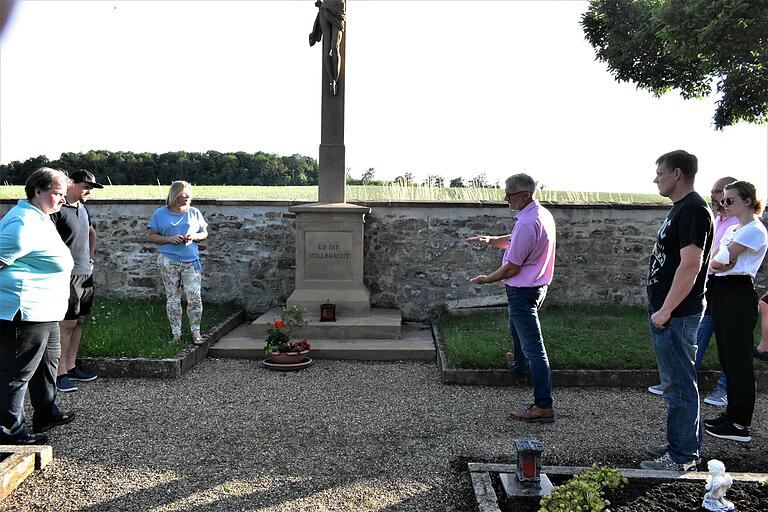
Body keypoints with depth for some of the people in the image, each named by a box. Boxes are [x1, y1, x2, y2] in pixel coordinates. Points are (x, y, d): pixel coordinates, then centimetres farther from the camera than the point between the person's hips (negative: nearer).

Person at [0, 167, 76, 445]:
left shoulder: (39, 218, 14)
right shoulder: (25, 223, -20)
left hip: (43, 310, 12)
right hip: (26, 310, -12)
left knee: (48, 358, 22)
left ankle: (46, 414, 36)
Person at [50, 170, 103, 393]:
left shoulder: (82, 208, 14)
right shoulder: (59, 209, -12)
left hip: (85, 274, 8)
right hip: (68, 274, -8)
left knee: (79, 321, 11)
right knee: (67, 323, -5)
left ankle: (71, 366, 21)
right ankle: (60, 373, 3)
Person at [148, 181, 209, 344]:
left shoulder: (194, 213, 7)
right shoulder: (160, 214, 2)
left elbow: (204, 233, 13)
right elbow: (152, 236, 3)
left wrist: (194, 236, -8)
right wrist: (169, 239, -13)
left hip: (191, 261, 1)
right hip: (168, 261, -1)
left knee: (195, 297, -4)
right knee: (173, 298, 6)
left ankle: (195, 331, 10)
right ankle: (176, 333, 16)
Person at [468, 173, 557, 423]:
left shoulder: (527, 223, -27)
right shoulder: (543, 214, 5)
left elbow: (512, 267, -22)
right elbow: (514, 241, 18)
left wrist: (487, 279, -7)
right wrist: (491, 240, 4)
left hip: (523, 290, -10)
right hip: (538, 286, 10)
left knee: (533, 346, -8)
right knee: (517, 329, 32)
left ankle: (544, 407, -4)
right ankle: (521, 370, 54)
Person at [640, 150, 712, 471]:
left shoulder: (692, 210, -17)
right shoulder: (680, 208, 15)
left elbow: (690, 266, -24)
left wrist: (666, 310, -21)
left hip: (676, 315, -10)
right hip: (667, 312, 10)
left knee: (679, 385, -1)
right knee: (676, 382, 18)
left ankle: (682, 456, 9)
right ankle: (680, 444, 30)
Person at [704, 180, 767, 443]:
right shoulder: (732, 229, 19)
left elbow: (716, 262, -14)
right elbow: (712, 261, 11)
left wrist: (718, 263, 6)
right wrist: (722, 265, -8)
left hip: (739, 294, -9)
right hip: (721, 292, 9)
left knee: (738, 360, -5)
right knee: (728, 357, 13)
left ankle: (740, 424, 2)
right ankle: (732, 414, 22)